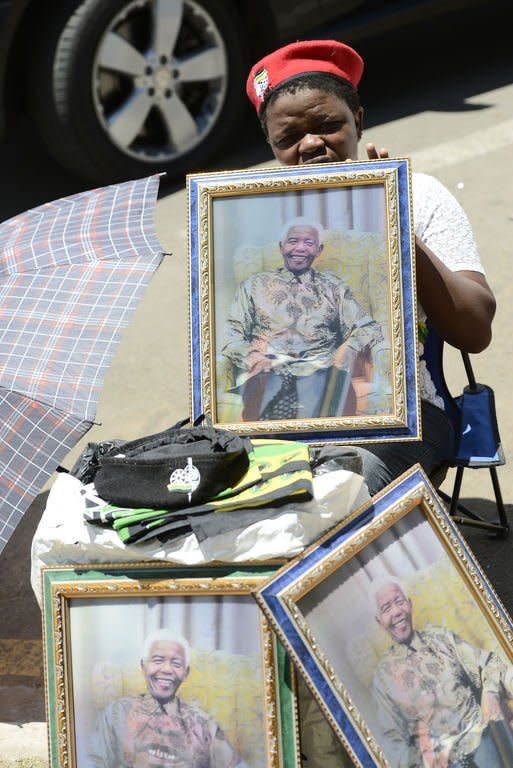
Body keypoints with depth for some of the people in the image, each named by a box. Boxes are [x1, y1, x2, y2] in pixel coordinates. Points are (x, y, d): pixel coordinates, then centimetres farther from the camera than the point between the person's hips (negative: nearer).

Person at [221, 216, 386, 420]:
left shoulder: (333, 287, 23)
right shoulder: (255, 285, 21)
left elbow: (366, 327, 15)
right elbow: (231, 331, 13)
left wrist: (350, 347, -9)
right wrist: (249, 355, -9)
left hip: (316, 368, 0)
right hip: (267, 369, 0)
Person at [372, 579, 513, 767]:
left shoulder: (441, 637, 10)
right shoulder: (383, 674, 5)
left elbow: (489, 662, 9)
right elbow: (392, 735, 5)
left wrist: (490, 692, -12)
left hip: (478, 735, 2)